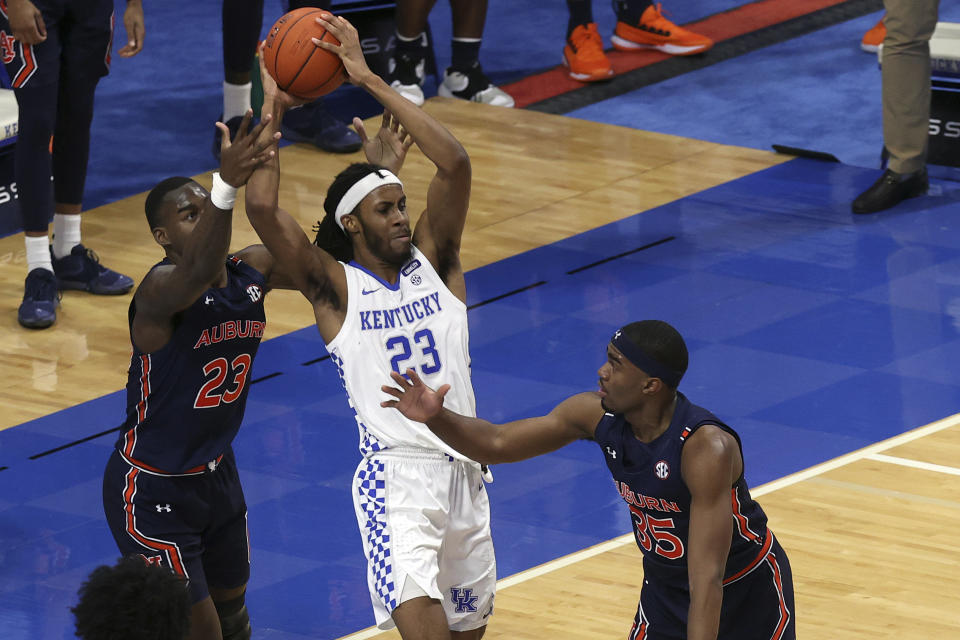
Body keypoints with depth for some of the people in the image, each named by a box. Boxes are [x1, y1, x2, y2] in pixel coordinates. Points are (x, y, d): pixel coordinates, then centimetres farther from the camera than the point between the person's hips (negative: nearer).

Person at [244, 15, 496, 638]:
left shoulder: (433, 261, 7)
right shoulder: (334, 286, -1)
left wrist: (369, 79, -9)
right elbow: (262, 208, -17)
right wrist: (273, 109, -8)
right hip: (395, 473, -5)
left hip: (465, 472, 5)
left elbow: (455, 164, -7)